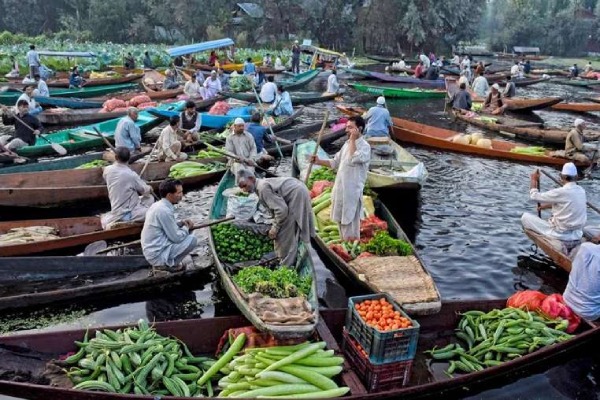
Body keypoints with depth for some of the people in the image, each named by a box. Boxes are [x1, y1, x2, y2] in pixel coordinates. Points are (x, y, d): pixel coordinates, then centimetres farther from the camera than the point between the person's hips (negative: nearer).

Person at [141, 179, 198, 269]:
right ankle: (170, 263, 0)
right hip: (157, 255, -9)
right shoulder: (164, 211, -23)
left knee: (186, 234, 17)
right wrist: (186, 228, 0)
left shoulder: (158, 205, 5)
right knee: (192, 239, -12)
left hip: (152, 250, 9)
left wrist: (181, 223, 5)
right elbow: (176, 238, -19)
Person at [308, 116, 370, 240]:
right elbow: (336, 163, 18)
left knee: (350, 223, -2)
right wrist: (319, 161, 6)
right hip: (340, 189, 8)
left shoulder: (365, 146, -13)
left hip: (352, 191, -8)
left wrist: (353, 139, -21)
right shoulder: (347, 144, 12)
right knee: (342, 221, 17)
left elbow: (353, 159, -30)